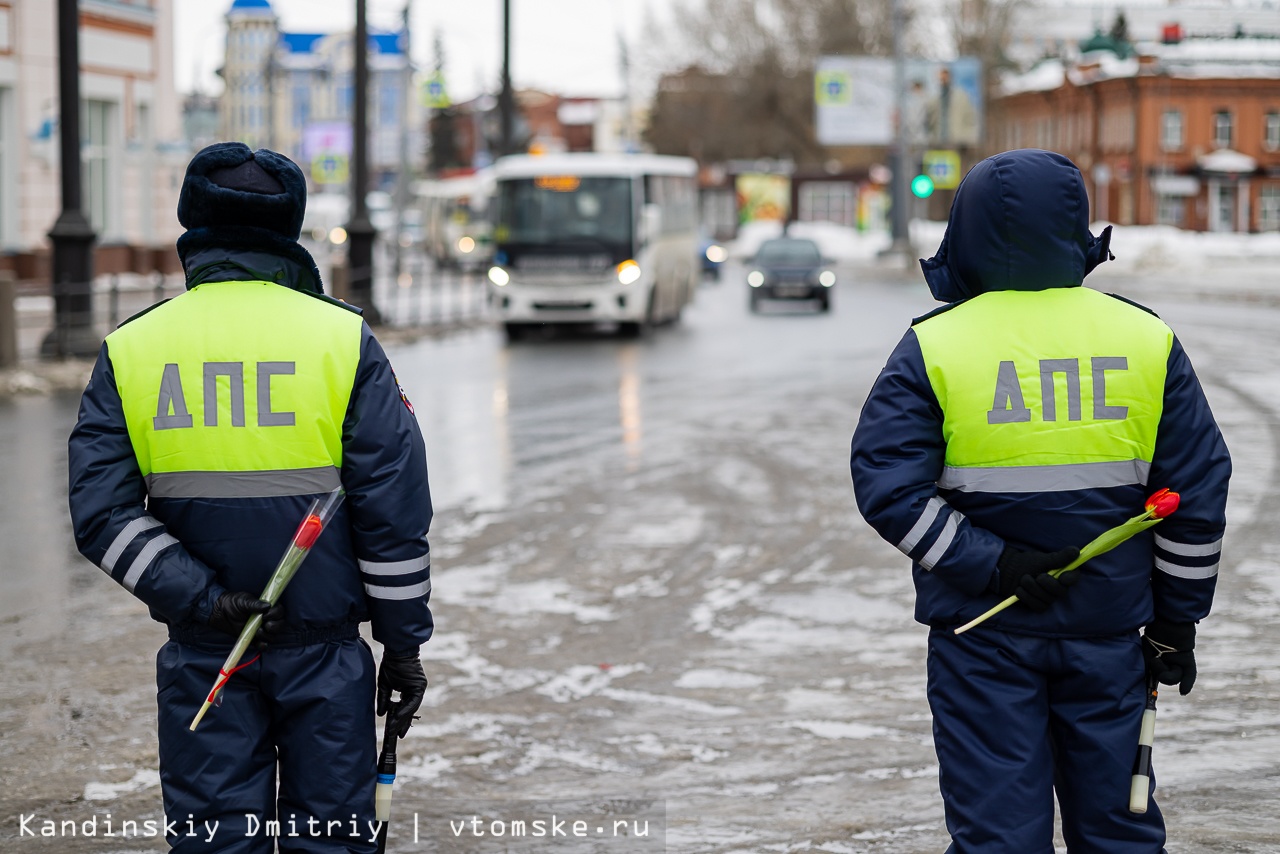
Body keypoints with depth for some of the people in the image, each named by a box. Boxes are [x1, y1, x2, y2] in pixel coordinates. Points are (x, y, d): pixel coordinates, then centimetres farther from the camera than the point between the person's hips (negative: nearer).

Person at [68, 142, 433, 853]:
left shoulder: (130, 349, 1)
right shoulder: (346, 341, -4)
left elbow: (101, 512, -8)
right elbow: (395, 514, -6)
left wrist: (202, 600, -10)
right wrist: (403, 644, 1)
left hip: (202, 655, 1)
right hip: (325, 653, -1)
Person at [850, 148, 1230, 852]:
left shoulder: (933, 347, -7)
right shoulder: (1148, 340, 0)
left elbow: (886, 484, -14)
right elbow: (1198, 490, 1)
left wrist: (988, 566, -12)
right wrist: (1176, 621, 9)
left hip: (983, 631, -2)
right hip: (1109, 628, 2)